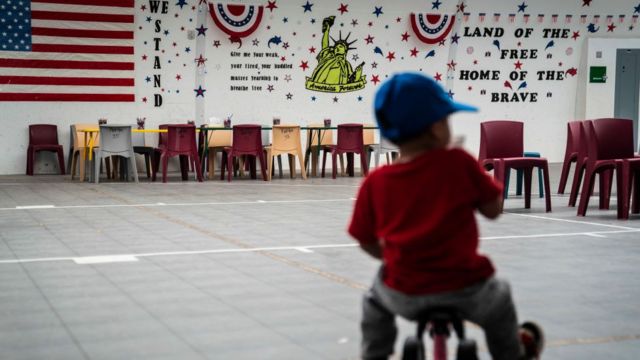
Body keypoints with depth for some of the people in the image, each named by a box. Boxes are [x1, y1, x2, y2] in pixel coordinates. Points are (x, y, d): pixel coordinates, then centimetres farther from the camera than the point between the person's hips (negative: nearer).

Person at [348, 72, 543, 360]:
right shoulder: (459, 163, -10)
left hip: (404, 295, 1)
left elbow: (367, 243, 4)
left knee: (375, 299, 36)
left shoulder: (375, 183, -5)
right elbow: (493, 209, 0)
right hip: (465, 289, -1)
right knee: (499, 299, 34)